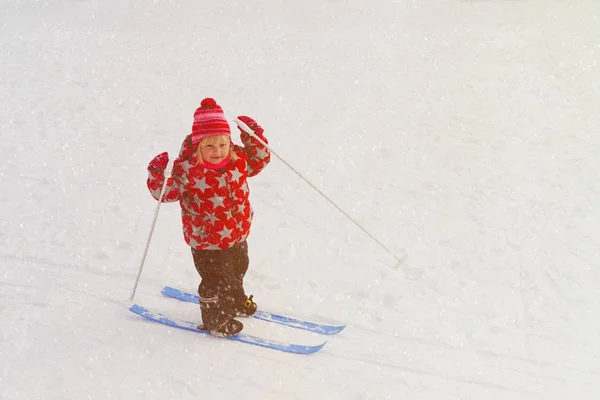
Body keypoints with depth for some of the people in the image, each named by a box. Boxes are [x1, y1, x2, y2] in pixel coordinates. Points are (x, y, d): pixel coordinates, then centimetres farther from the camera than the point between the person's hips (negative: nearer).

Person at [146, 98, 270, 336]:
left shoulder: (238, 158, -10)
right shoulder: (187, 169, -26)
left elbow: (258, 161, 8)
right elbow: (166, 192, -20)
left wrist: (254, 138, -7)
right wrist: (157, 175, -39)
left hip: (238, 234, 7)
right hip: (207, 242, -7)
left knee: (238, 270, 30)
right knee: (218, 281, 6)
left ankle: (236, 301, 60)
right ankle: (215, 321, 34)